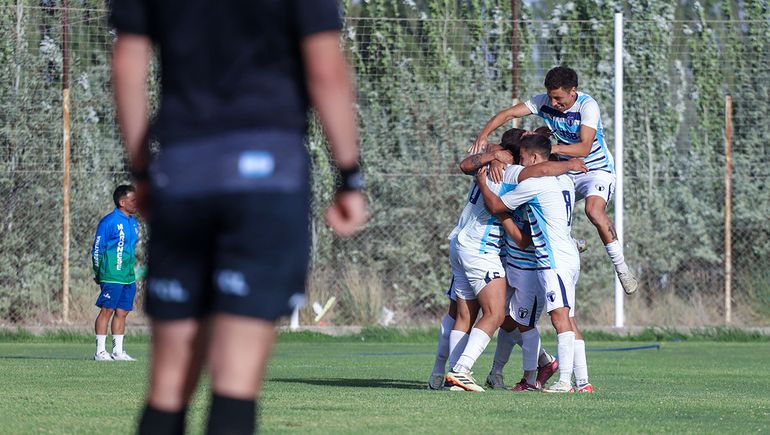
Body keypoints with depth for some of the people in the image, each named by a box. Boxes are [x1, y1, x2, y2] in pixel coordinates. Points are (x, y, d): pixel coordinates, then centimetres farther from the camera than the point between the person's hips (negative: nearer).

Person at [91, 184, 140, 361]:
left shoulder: (133, 222, 15)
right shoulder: (109, 222, -8)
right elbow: (97, 249, -5)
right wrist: (98, 273, -5)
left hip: (128, 277, 7)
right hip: (112, 277, -7)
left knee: (122, 313, 8)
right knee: (107, 311, -5)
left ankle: (118, 351, 13)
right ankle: (100, 351, -3)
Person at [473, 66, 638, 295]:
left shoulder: (587, 106, -23)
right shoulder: (544, 102, -9)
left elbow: (584, 148, -33)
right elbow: (507, 114, -14)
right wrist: (484, 135, -31)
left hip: (597, 170, -7)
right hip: (566, 171, 7)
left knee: (594, 211, -32)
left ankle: (621, 267, -18)